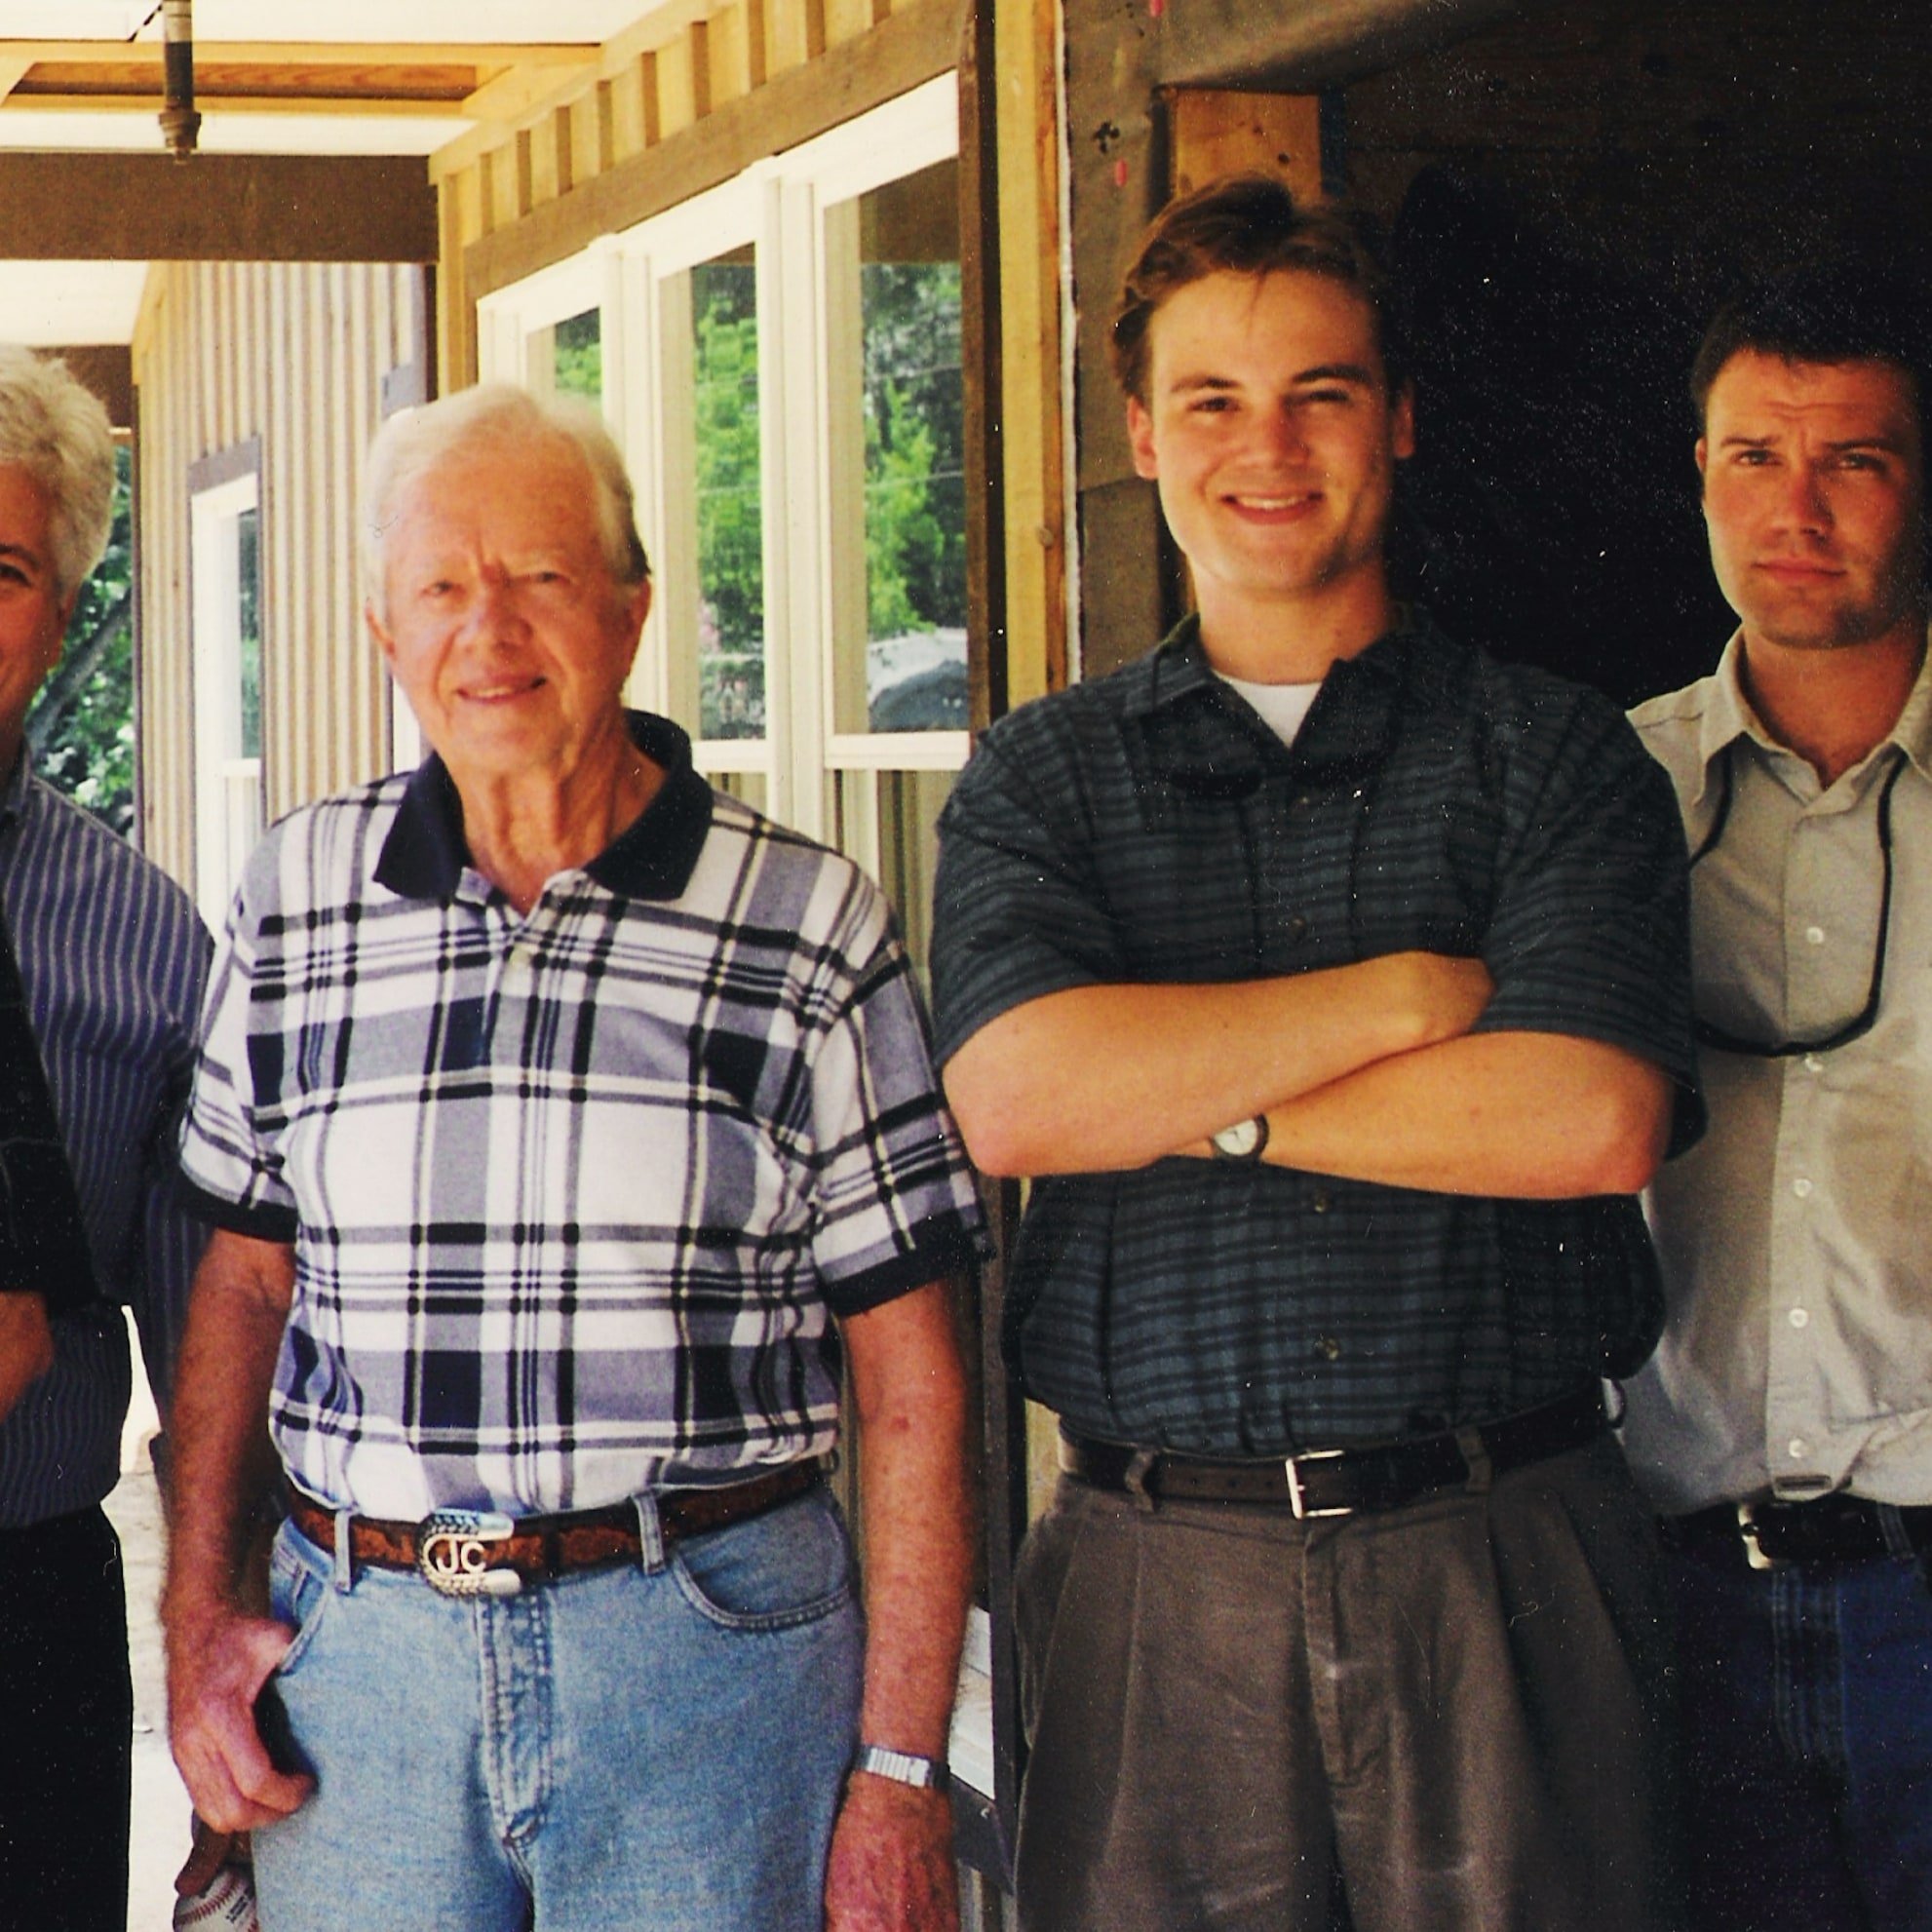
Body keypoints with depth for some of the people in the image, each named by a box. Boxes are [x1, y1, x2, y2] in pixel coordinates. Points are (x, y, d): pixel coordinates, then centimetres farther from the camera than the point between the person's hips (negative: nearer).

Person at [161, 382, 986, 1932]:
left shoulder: (811, 928, -3)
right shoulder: (295, 901, 6)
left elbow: (909, 1369, -2)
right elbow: (246, 1274, 15)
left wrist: (901, 1774, -6)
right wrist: (198, 1614, 3)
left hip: (710, 1648, -2)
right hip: (359, 1635, 2)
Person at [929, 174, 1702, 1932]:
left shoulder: (1555, 756, 5)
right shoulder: (1043, 778, 10)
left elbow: (1592, 1121, -10)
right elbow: (1013, 1098, -8)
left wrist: (1193, 1100, -6)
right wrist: (1422, 990, -8)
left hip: (1504, 1568, -1)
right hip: (1160, 1574, 1)